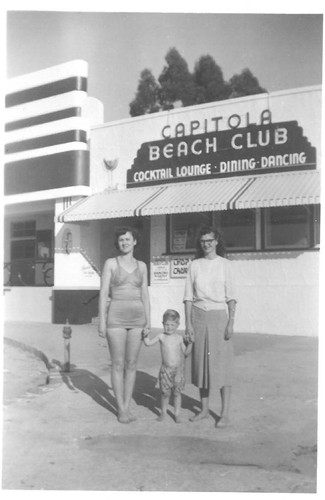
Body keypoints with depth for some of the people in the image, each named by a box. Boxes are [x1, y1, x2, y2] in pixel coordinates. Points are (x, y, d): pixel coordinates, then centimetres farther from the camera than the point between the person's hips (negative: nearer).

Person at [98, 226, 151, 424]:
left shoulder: (141, 266, 9)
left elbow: (145, 295, 9)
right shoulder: (110, 263, 0)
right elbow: (103, 293, -3)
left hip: (136, 318, 3)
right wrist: (102, 321, -9)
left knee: (131, 364, 6)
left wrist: (148, 321, 3)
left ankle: (127, 407, 17)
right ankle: (121, 409, 11)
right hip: (116, 318, -3)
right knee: (118, 365, 0)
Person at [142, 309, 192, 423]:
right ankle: (163, 412, 26)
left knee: (177, 392, 5)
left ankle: (177, 414, 17)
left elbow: (186, 353, 3)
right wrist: (145, 336, -17)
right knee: (165, 393, 5)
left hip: (178, 369, 0)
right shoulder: (161, 336, 1)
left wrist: (189, 343, -10)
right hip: (165, 369, 0)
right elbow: (148, 343, 0)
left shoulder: (179, 338, 0)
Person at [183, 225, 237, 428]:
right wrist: (188, 323, -1)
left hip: (219, 316, -2)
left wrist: (231, 322, -10)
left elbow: (231, 296, -1)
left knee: (223, 364, -3)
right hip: (198, 316, 2)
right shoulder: (194, 265, 6)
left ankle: (225, 413, 5)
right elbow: (189, 296, 6)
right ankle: (204, 409, 20)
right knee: (201, 362, 7)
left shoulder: (225, 264, 1)